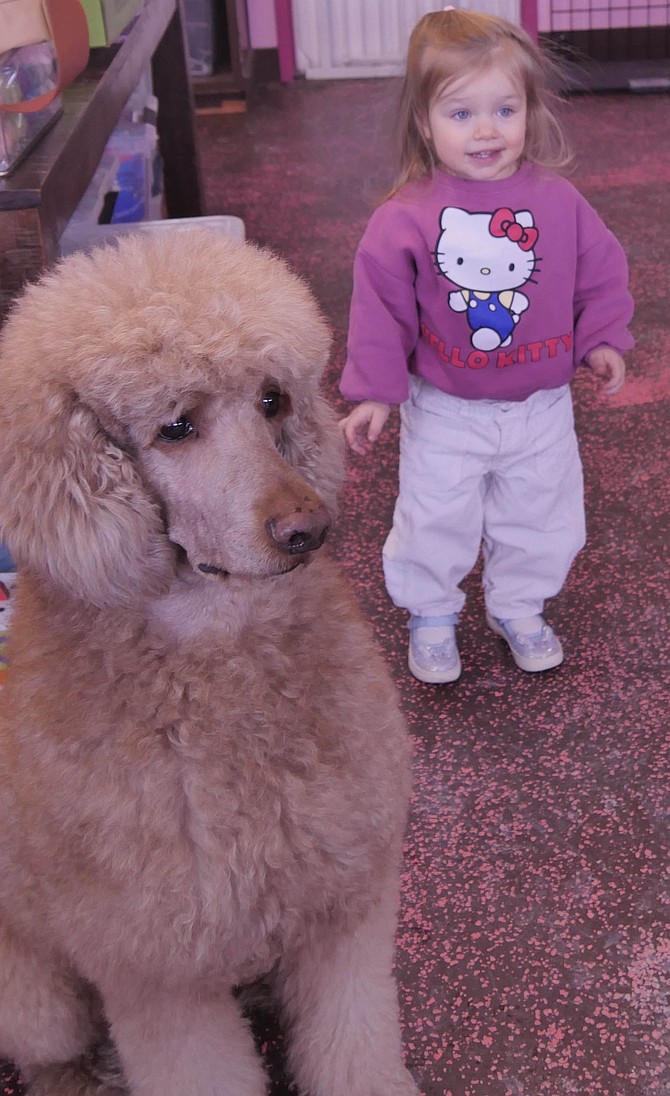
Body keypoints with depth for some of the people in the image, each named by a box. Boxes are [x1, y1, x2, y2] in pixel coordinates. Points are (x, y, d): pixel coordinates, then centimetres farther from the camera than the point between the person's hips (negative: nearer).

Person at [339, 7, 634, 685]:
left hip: (540, 407, 3)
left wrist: (603, 340, -2)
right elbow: (380, 306, -10)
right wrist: (373, 390, -10)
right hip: (444, 412, -2)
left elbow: (601, 272, 6)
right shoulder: (405, 218, -15)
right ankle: (431, 616, 35)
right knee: (434, 523, 10)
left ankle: (518, 607, 41)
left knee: (542, 518, 17)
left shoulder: (559, 201, -6)